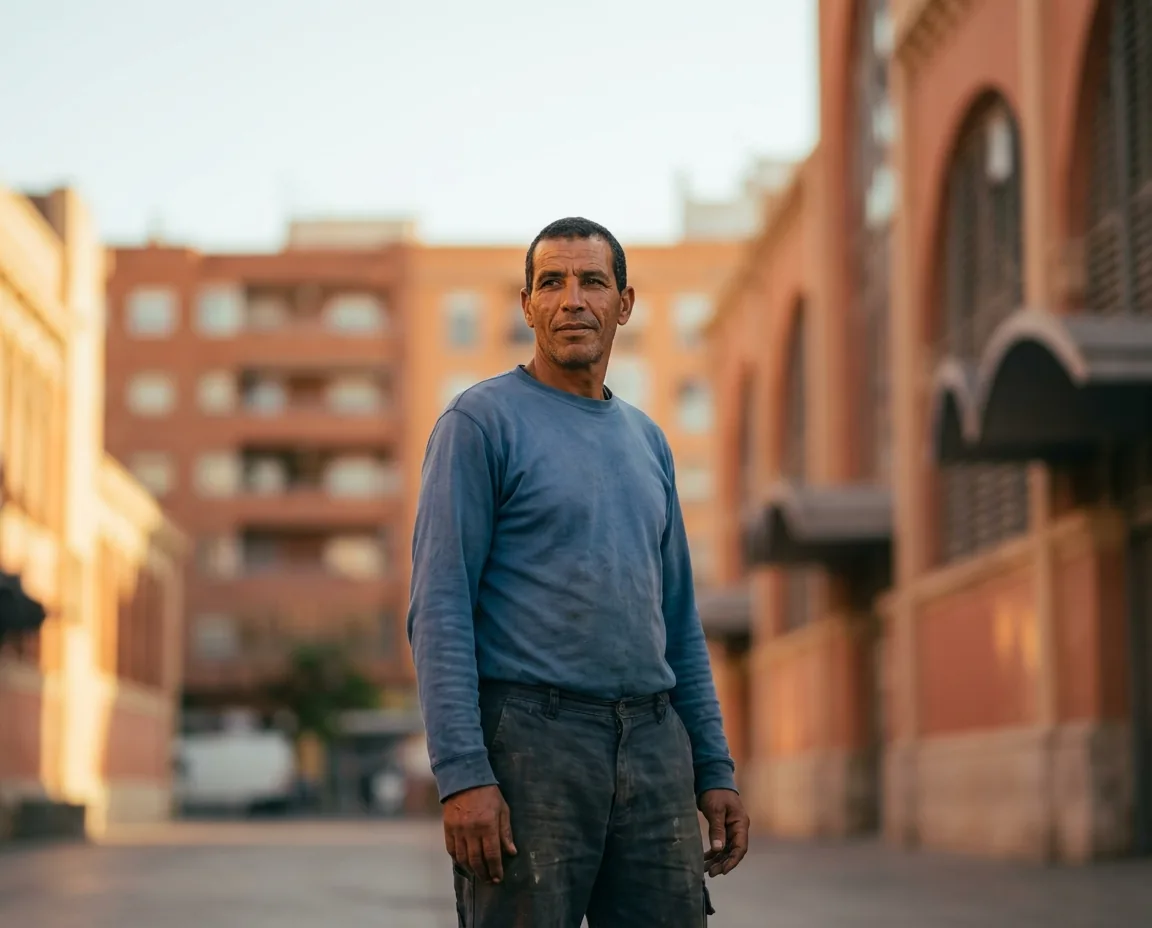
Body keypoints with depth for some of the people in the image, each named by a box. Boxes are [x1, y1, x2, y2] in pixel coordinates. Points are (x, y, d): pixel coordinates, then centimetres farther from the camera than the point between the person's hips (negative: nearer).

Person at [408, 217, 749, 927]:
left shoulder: (647, 441, 18)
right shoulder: (481, 421, -2)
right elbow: (438, 609, -9)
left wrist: (715, 769, 13)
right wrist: (462, 775, -19)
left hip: (654, 745, 6)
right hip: (529, 740, -6)